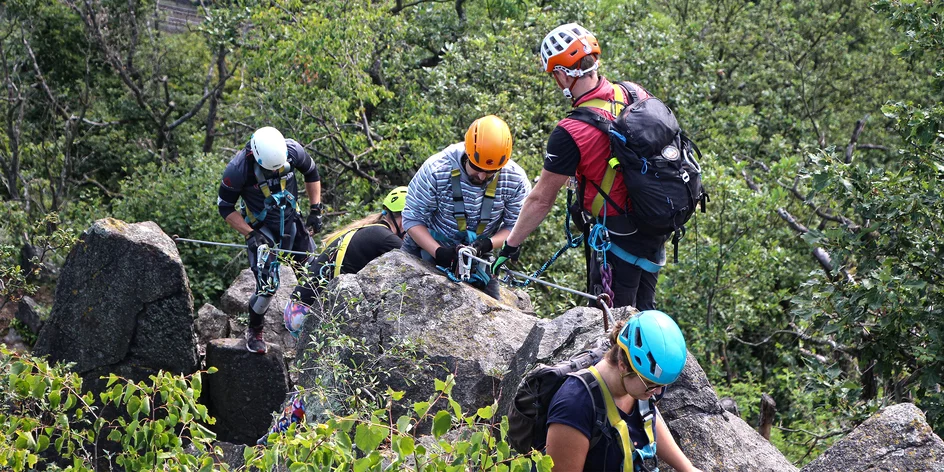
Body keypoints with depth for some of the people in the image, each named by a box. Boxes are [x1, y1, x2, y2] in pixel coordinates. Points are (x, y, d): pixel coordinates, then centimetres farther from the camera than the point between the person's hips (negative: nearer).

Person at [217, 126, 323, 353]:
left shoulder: (293, 150, -19)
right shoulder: (238, 169, -28)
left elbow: (312, 173, 3)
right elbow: (225, 207, -14)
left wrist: (315, 210, 0)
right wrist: (250, 235, -22)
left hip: (291, 221, 4)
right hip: (261, 228, -4)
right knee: (268, 285, -13)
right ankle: (254, 331, 12)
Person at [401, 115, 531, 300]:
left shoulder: (515, 180, -19)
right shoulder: (436, 170, -25)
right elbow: (412, 220, -18)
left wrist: (487, 243, -30)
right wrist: (439, 252, -32)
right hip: (427, 248, -2)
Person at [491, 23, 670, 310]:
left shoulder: (570, 133, -23)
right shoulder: (636, 95, -5)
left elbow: (541, 200, -15)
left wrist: (510, 246, -3)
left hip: (616, 238, -7)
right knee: (642, 315, 20)